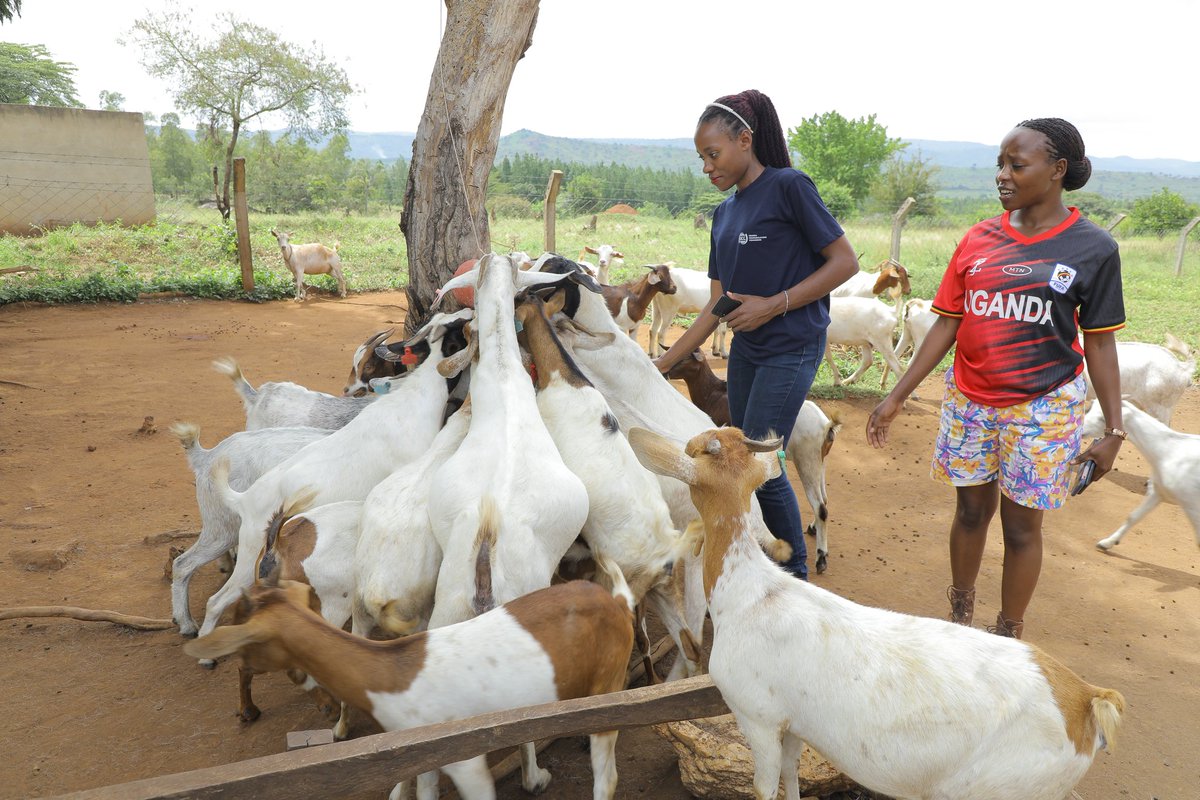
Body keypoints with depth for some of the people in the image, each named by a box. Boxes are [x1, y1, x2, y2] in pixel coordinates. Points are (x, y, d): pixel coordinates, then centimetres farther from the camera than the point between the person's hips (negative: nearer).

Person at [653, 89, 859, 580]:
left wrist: (774, 304, -17)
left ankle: (796, 574, 14)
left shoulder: (789, 186, -9)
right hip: (745, 350, 7)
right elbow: (716, 306, 10)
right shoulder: (725, 213, 11)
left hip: (791, 349, -7)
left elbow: (845, 262, -10)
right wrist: (662, 364, 6)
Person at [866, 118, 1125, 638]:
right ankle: (959, 619, 35)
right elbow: (947, 325, 2)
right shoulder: (979, 240, 1)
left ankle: (1007, 637, 26)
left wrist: (1113, 430, -5)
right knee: (971, 511, 15)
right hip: (970, 401, 3)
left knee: (1021, 525, 7)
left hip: (1042, 407, -3)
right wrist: (896, 398, 0)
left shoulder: (1092, 248, -7)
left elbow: (1099, 343, -3)